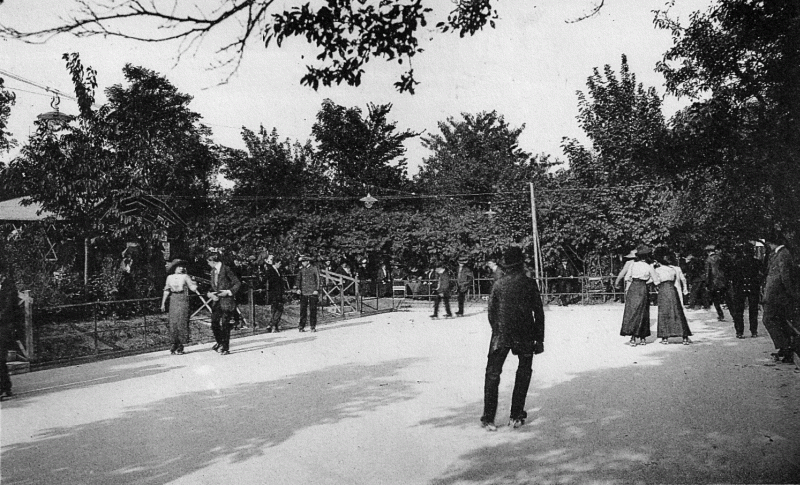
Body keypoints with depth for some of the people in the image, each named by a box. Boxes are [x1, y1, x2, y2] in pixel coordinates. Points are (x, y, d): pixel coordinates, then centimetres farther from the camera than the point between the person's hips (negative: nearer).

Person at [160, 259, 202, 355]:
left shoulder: (185, 276, 3)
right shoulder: (170, 277, 11)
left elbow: (192, 286, -4)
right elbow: (166, 291, 16)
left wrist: (198, 293, -21)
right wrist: (163, 303, 15)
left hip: (183, 300, -2)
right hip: (173, 300, 2)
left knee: (182, 322, -5)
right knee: (173, 322, 1)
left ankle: (181, 345, 2)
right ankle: (174, 344, 11)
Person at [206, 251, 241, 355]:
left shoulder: (226, 269, -11)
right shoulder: (213, 271, 13)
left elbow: (238, 283, -9)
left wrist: (228, 292, -16)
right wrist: (210, 294, 2)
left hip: (227, 300, -7)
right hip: (216, 300, 7)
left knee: (224, 324, -5)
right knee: (214, 323, 8)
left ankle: (225, 347, 5)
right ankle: (219, 342, 30)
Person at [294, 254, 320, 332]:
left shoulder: (314, 269, 2)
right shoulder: (301, 270, 11)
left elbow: (317, 280, 1)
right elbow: (298, 280, 11)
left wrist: (317, 290, -7)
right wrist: (298, 288, -4)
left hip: (312, 293, -3)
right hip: (303, 293, 3)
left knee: (313, 310, 1)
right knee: (303, 310, 0)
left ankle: (313, 326, 7)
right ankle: (301, 326, 4)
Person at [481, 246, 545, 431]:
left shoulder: (498, 284, 1)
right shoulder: (529, 284, -2)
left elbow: (491, 312, 5)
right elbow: (539, 313, -1)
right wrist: (540, 339, 6)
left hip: (501, 335, 1)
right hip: (525, 337, 0)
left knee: (492, 374, 6)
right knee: (523, 373, 15)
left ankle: (488, 418, 1)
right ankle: (516, 416, 13)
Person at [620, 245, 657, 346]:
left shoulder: (633, 264, 2)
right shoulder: (649, 267, -1)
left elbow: (627, 278, 4)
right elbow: (654, 279, 7)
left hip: (632, 288, 1)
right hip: (642, 289, -1)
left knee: (631, 312, 2)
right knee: (642, 313, 8)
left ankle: (633, 338, -5)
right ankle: (642, 338, 12)